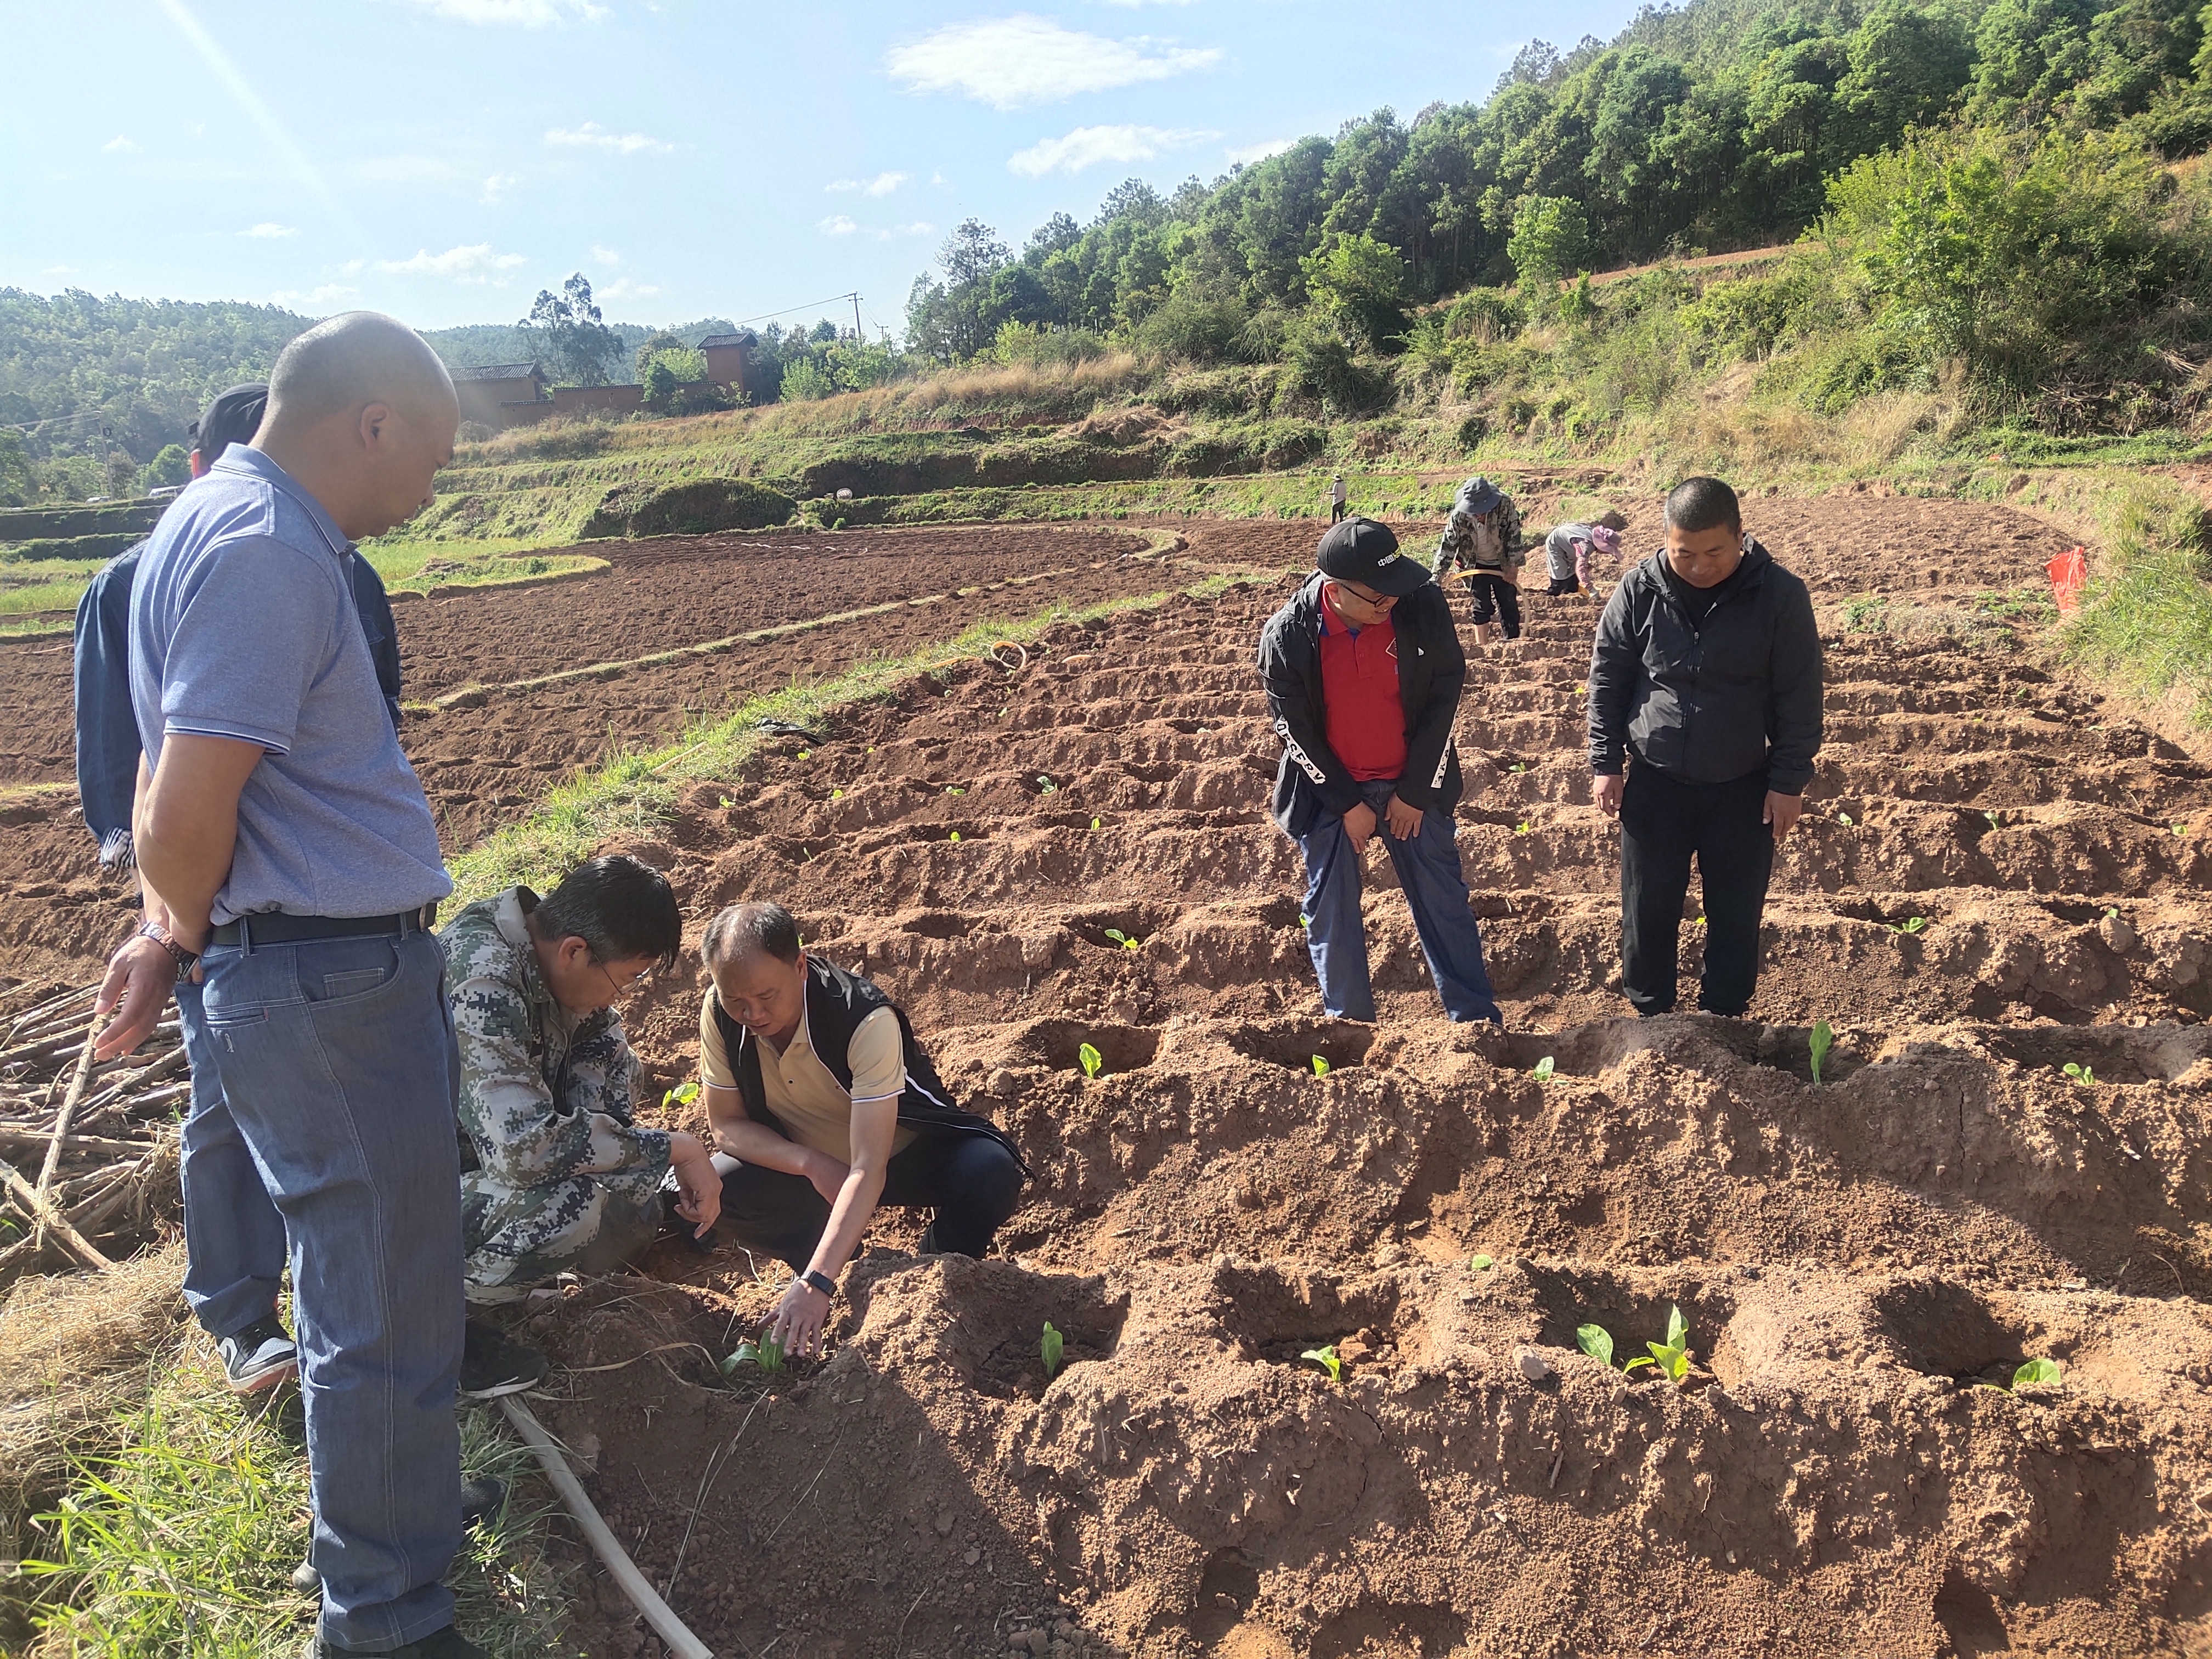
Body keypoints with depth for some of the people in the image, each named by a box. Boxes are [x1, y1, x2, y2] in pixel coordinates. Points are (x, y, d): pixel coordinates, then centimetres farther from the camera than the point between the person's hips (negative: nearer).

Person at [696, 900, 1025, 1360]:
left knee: (990, 1174, -34)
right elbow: (727, 1126, -10)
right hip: (805, 1164, 4)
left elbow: (868, 1170, -40)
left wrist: (815, 1284, -49)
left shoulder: (867, 1020, -35)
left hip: (906, 1154, -3)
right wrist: (812, 1164, -28)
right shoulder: (719, 1013, -20)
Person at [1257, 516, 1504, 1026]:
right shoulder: (1286, 637, -20)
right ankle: (1350, 1025, 22)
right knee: (1331, 912, 6)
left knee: (1443, 901, 8)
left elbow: (1445, 693, -8)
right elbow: (1294, 729, -10)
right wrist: (1347, 804, -8)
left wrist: (1416, 792, -6)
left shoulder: (1423, 605, -18)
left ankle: (1478, 1020, 20)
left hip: (1413, 782, 1)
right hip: (1329, 789, 0)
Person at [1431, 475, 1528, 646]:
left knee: (1509, 606, 7)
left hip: (1503, 565, 1)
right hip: (1477, 566, -1)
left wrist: (1513, 565, -13)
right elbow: (1447, 546, -17)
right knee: (1481, 608, 2)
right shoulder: (1459, 516, -24)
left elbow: (1514, 534, -14)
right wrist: (1437, 577, -21)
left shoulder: (1505, 505, -24)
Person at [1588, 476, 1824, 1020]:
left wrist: (1790, 781, -5)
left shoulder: (1780, 596, -12)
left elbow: (1799, 698, -5)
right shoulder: (1638, 591, -8)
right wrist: (1605, 762, 0)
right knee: (1647, 912, 7)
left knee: (1737, 916, 9)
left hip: (1744, 788, -1)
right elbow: (1606, 678, 2)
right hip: (1655, 781, 1)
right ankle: (1651, 1018, 24)